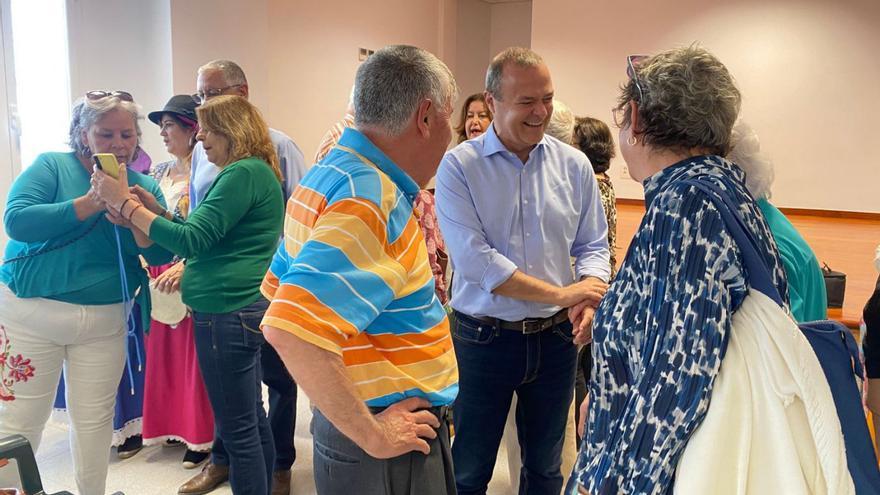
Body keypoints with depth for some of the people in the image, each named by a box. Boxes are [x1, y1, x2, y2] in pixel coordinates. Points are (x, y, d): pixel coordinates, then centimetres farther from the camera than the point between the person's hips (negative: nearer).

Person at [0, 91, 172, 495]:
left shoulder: (145, 187, 4)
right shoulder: (51, 167, -4)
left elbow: (160, 255, -3)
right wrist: (88, 204, -26)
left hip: (105, 320, 3)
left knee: (94, 419, 11)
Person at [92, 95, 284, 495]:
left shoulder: (244, 173, -15)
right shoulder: (255, 171, 17)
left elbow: (192, 241, -20)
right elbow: (209, 236, 20)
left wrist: (125, 203, -14)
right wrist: (156, 210, 9)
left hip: (228, 312, -11)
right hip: (244, 308, 11)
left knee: (238, 428, 0)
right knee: (252, 418, 18)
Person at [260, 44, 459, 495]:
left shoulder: (329, 174, 6)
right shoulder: (370, 199, -24)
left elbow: (280, 291, 15)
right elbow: (292, 331, -33)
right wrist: (371, 434, -23)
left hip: (346, 421, 9)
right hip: (388, 451, -9)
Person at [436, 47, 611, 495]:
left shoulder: (573, 165, 1)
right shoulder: (458, 167, -10)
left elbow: (593, 247, 5)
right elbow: (474, 259, -19)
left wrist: (587, 300, -16)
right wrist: (561, 294, -20)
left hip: (555, 339, 3)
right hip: (482, 339, -3)